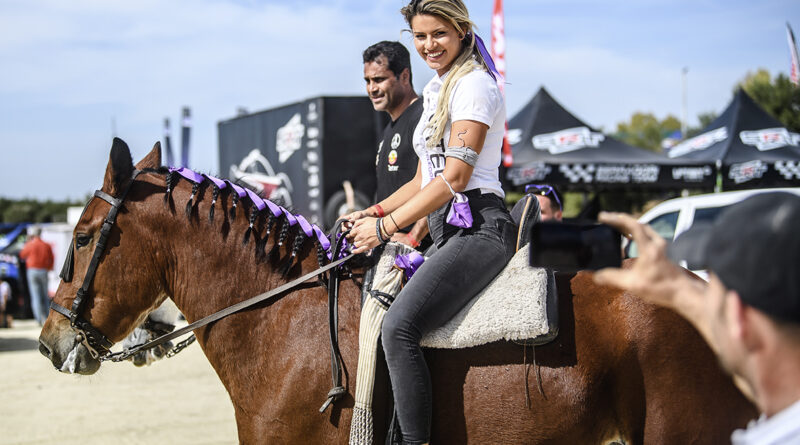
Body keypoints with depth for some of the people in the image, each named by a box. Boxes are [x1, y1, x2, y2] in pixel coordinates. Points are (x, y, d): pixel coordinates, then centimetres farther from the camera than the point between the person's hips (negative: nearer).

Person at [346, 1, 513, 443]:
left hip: (477, 228, -10)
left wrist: (385, 228, -15)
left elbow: (453, 179, -16)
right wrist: (373, 212, 10)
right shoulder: (436, 90, 21)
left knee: (398, 325, -27)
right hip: (446, 231, 10)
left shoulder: (474, 84, -8)